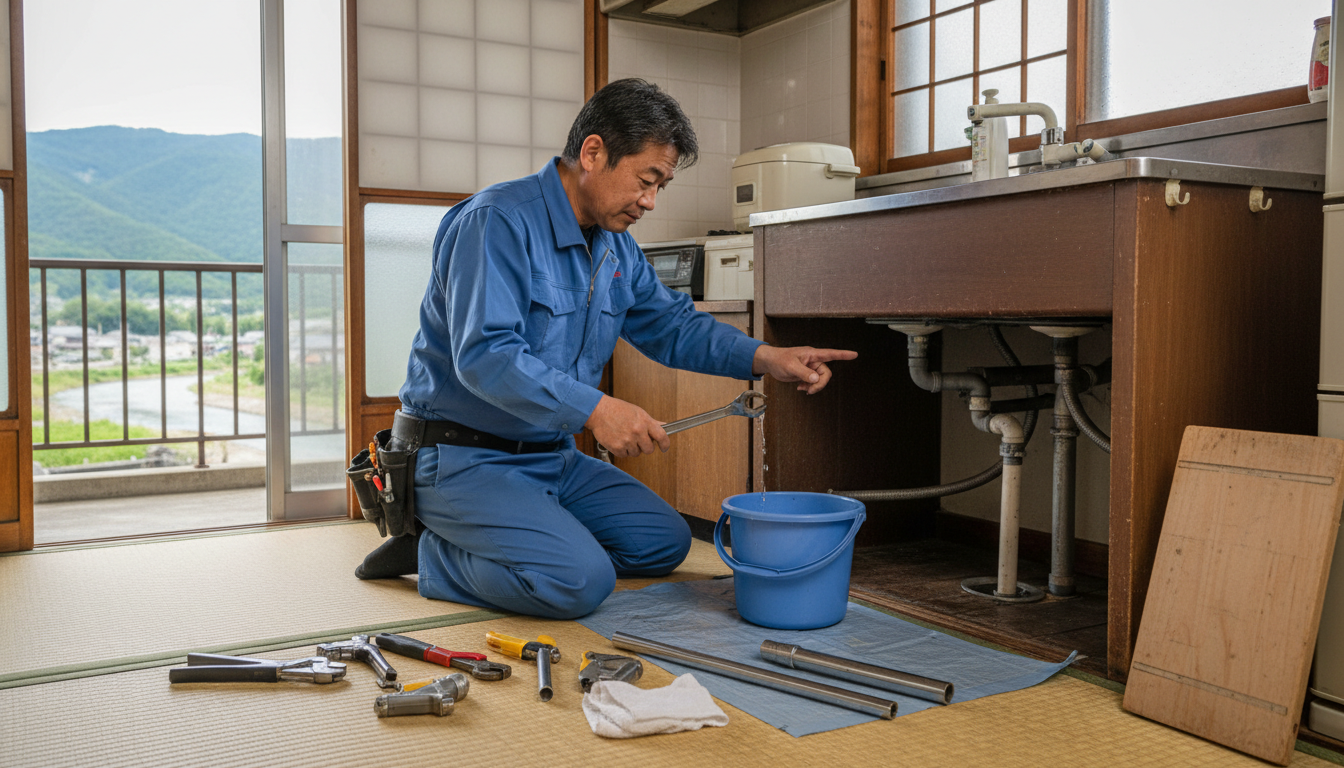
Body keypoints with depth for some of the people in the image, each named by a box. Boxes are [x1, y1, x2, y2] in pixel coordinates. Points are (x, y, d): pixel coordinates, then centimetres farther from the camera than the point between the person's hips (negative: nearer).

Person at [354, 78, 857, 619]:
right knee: (580, 581, -26)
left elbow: (671, 324, 14)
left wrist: (763, 358, -2)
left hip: (552, 455, 9)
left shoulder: (616, 247, 9)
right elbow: (484, 355, -29)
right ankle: (436, 558, -2)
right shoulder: (497, 222, -19)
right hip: (465, 458, -9)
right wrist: (593, 409, -35)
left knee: (665, 542, 7)